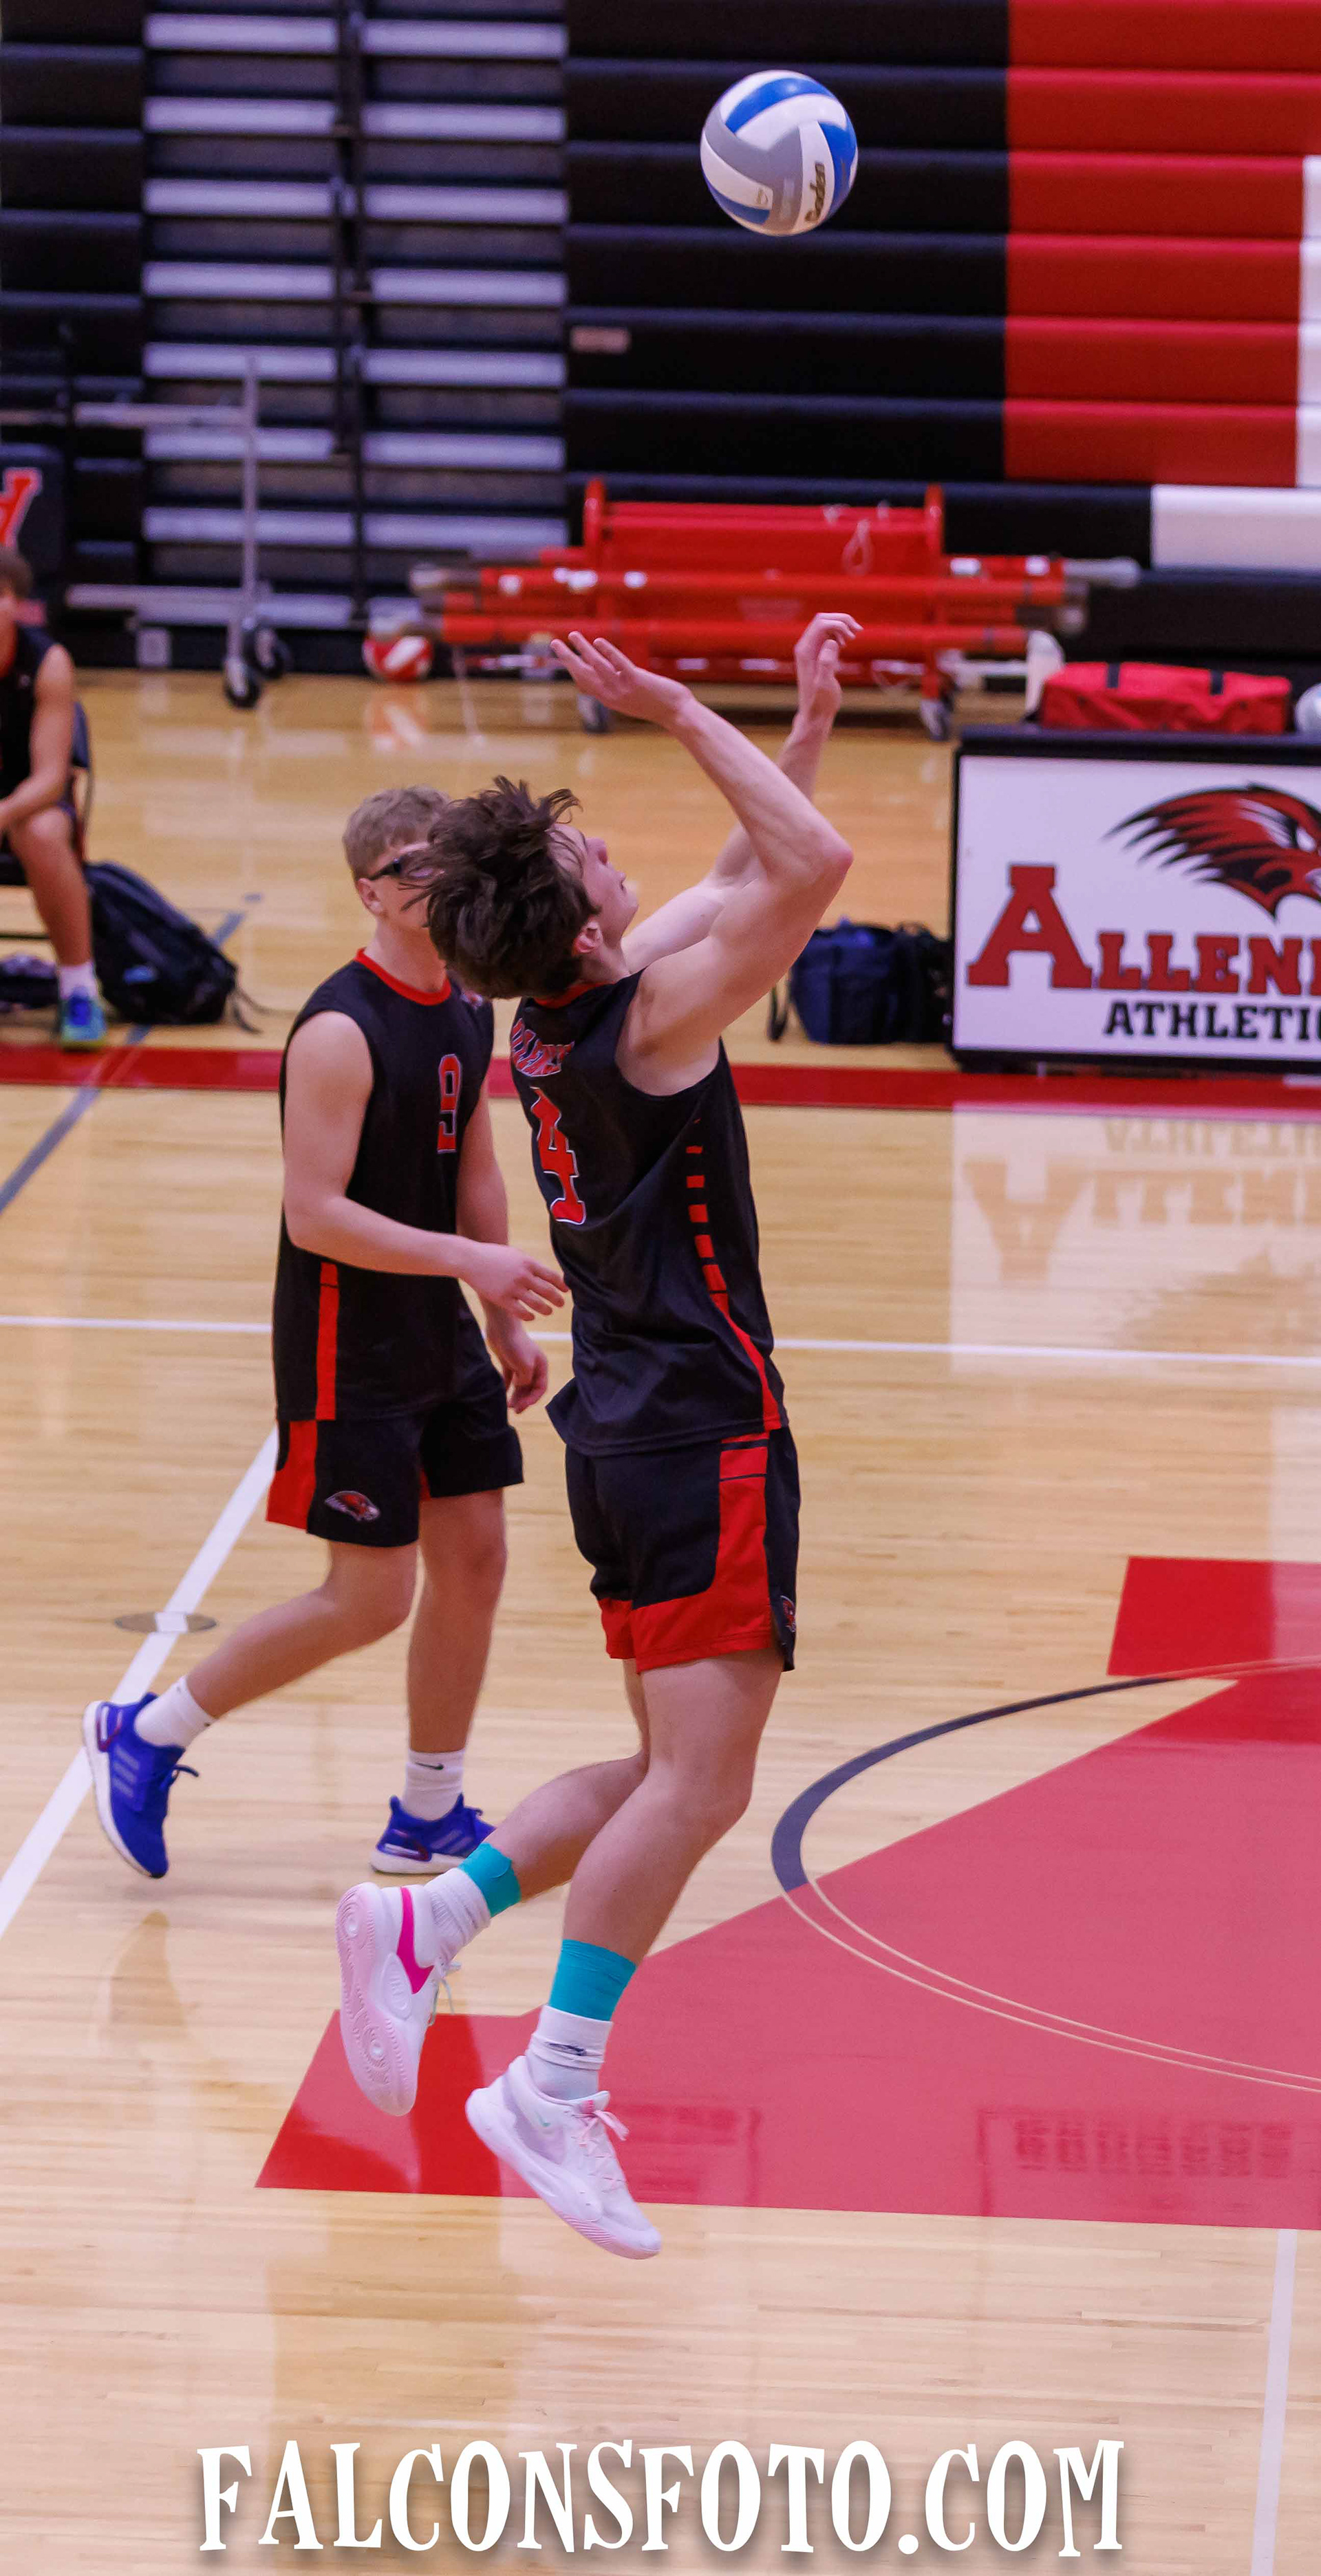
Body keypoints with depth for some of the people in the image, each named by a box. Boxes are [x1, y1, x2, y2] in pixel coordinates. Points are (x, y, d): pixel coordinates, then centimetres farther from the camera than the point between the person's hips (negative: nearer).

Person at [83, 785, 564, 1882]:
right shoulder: (341, 1033, -20)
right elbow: (314, 1216, -23)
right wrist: (468, 1259, -26)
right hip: (347, 1354, -8)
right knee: (371, 1599, -5)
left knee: (475, 1558, 8)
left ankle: (429, 1819, 22)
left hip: (439, 1339, 8)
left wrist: (507, 1325, 17)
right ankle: (146, 1733, 11)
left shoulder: (469, 1013, 6)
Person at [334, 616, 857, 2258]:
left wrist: (808, 715, 20)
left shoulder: (562, 1017, 9)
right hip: (701, 1432, -9)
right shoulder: (648, 1017, -15)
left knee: (671, 1780, 15)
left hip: (630, 1429, 9)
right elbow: (812, 867, -22)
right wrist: (683, 717, -16)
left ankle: (423, 1925, 7)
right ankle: (555, 2090, -14)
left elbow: (754, 871, 24)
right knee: (697, 1782, -11)